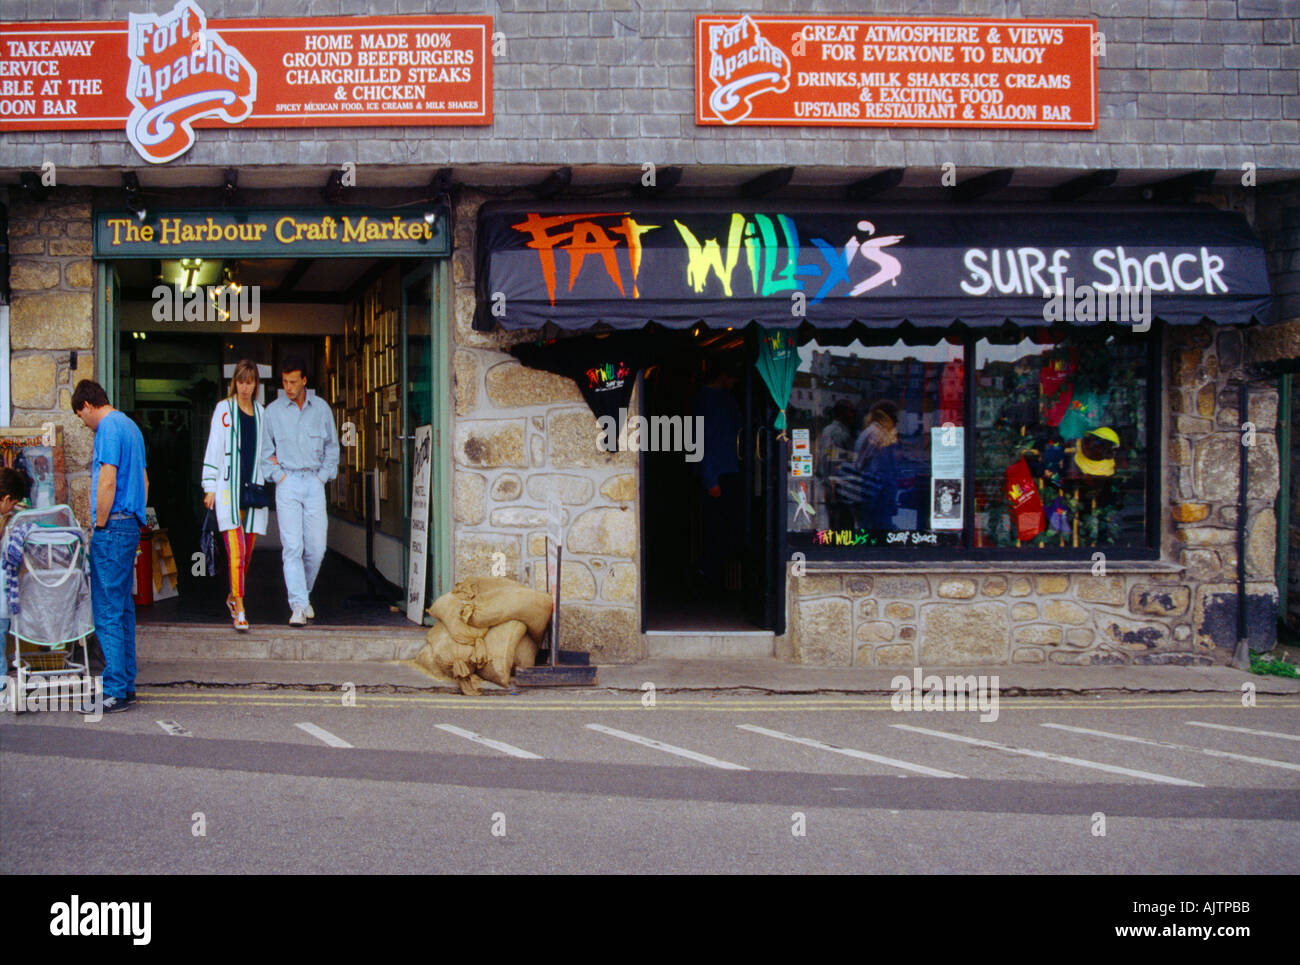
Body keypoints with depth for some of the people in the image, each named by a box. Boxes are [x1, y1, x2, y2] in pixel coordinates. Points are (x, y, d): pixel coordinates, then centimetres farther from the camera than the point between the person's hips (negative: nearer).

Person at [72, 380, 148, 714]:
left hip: (112, 527, -10)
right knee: (123, 607, 13)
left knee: (108, 611, -8)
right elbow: (143, 480, 22)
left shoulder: (109, 427, -11)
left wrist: (100, 526, -12)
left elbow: (108, 480, -19)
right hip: (131, 525, 10)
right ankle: (126, 684, 18)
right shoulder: (131, 426, 18)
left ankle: (115, 691, -8)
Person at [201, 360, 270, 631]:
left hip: (253, 487, 5)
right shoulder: (224, 409, 0)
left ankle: (233, 597, 29)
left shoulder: (260, 412, 14)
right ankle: (239, 611, -14)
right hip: (228, 488, -5)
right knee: (236, 550, -13)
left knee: (247, 550, 9)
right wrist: (210, 488, -5)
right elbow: (213, 449, -2)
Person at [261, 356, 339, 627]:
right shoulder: (273, 411, 4)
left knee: (316, 548, 0)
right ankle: (298, 606, -13)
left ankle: (304, 595, 22)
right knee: (292, 546, -10)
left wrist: (324, 475, 7)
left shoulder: (321, 408, 8)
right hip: (288, 483, -2)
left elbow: (332, 446, 16)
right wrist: (278, 476, 0)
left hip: (314, 483, 2)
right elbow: (265, 450, 10)